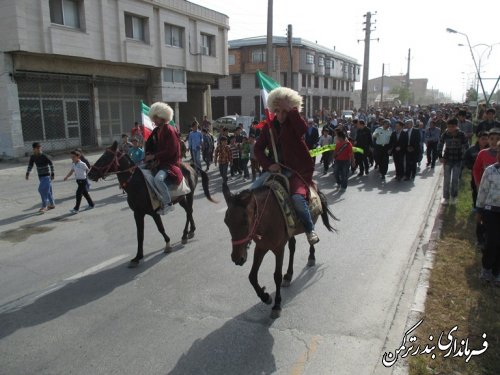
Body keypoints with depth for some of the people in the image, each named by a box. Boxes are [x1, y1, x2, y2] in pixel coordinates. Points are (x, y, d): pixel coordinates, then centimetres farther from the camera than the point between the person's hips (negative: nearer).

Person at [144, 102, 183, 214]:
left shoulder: (170, 130, -14)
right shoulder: (156, 131, 11)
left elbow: (170, 151, -20)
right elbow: (150, 145, 20)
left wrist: (154, 156, -20)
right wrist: (148, 155, -1)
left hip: (170, 163, -10)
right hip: (159, 161, 10)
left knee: (158, 178, -34)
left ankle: (168, 203, -19)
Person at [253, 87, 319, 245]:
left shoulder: (294, 124, -4)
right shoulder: (269, 127, 7)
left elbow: (303, 129, -29)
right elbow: (258, 148, 8)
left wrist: (291, 110, -20)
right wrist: (268, 164, -7)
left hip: (297, 170, -4)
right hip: (275, 168, 5)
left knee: (297, 197, -28)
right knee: (253, 190, -11)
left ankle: (310, 229, -3)